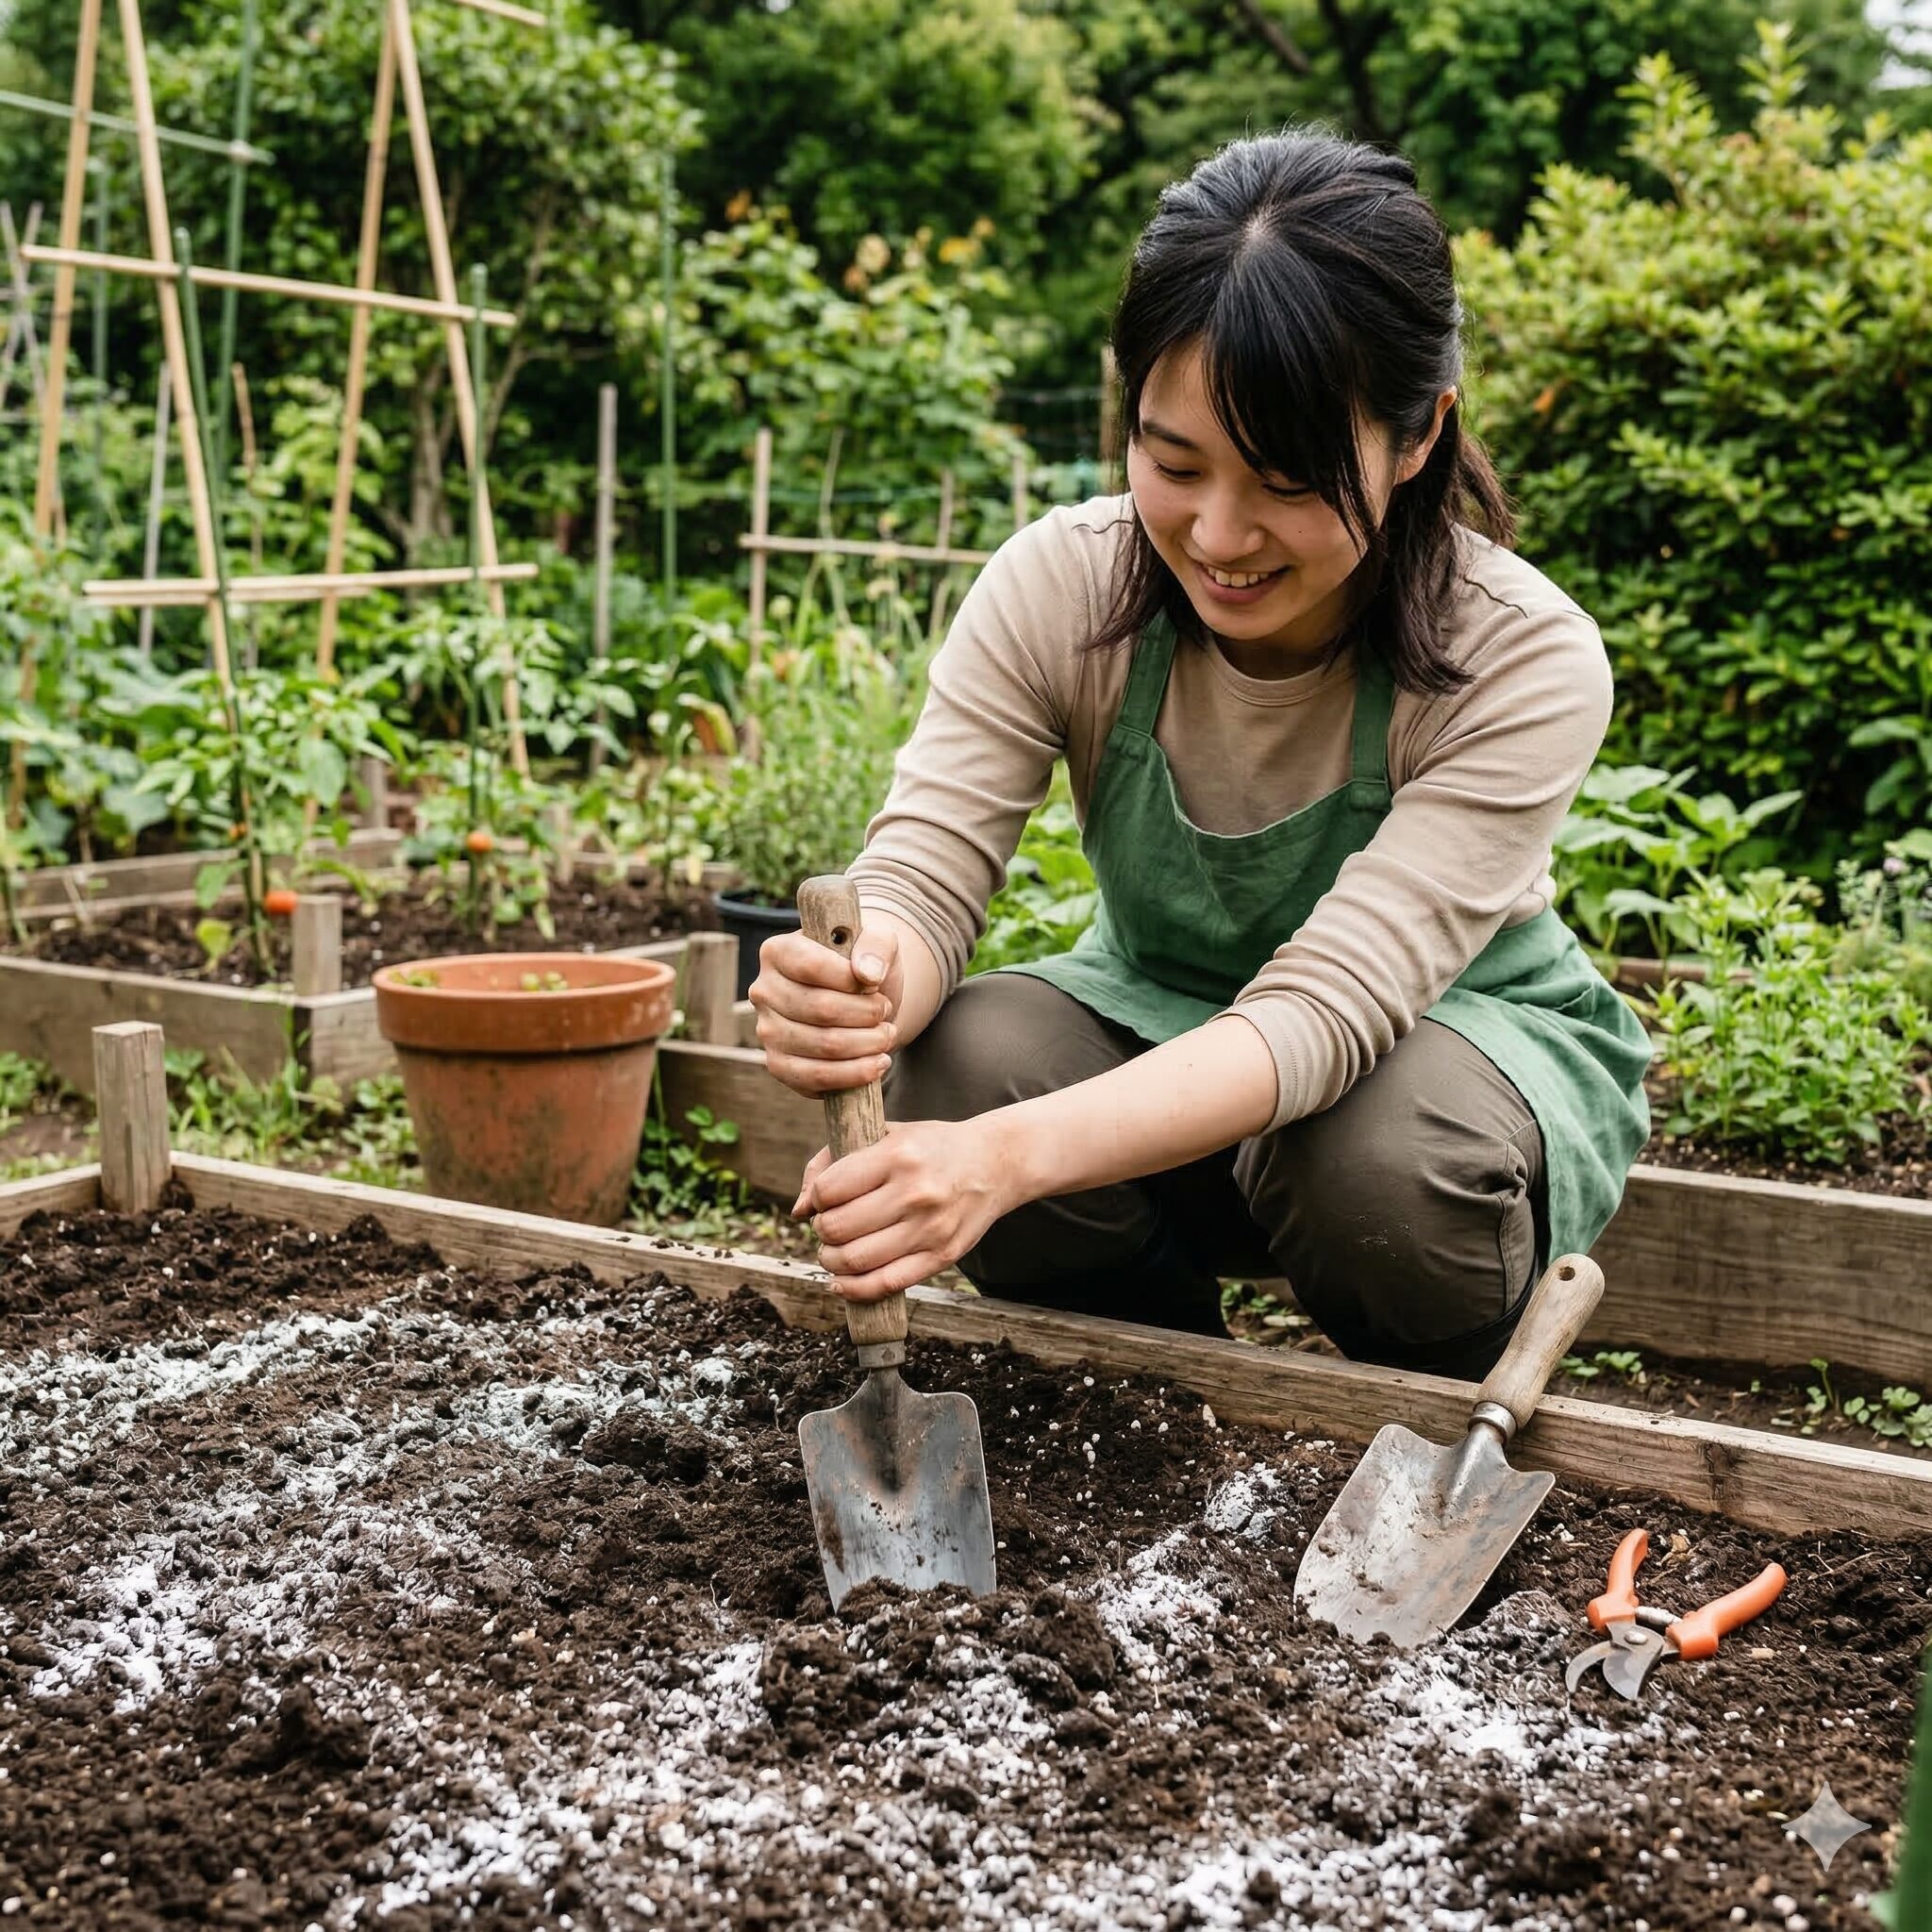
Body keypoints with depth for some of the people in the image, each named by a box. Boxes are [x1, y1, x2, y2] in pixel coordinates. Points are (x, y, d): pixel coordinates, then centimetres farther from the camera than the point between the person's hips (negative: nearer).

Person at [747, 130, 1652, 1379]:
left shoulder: (1524, 664, -28)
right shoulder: (1061, 587, -19)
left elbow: (1326, 1010, -39)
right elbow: (926, 870, -25)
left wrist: (1014, 1156, -56)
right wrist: (857, 998, -52)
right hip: (1162, 1026, 3)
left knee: (1388, 1153, -37)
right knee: (960, 1064, -29)